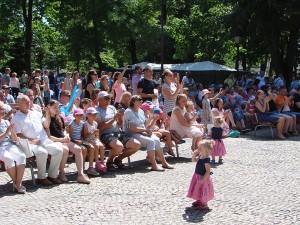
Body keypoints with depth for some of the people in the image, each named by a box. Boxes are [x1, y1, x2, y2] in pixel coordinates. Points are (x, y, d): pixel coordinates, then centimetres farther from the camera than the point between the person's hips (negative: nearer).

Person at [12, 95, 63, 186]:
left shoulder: (36, 113, 21)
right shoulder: (16, 118, 4)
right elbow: (18, 135, -6)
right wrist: (31, 140, -14)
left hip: (44, 140, 6)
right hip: (30, 143, -6)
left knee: (59, 150, -16)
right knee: (42, 152, -34)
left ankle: (52, 176, -6)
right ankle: (41, 177, -16)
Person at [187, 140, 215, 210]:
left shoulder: (206, 160, -28)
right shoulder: (200, 157, -2)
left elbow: (208, 171, -26)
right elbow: (193, 160, 15)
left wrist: (203, 179, -27)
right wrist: (194, 154, -4)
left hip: (202, 177, -9)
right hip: (198, 176, 9)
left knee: (203, 191, 4)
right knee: (199, 190, 23)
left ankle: (205, 205, 17)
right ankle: (199, 201, 42)